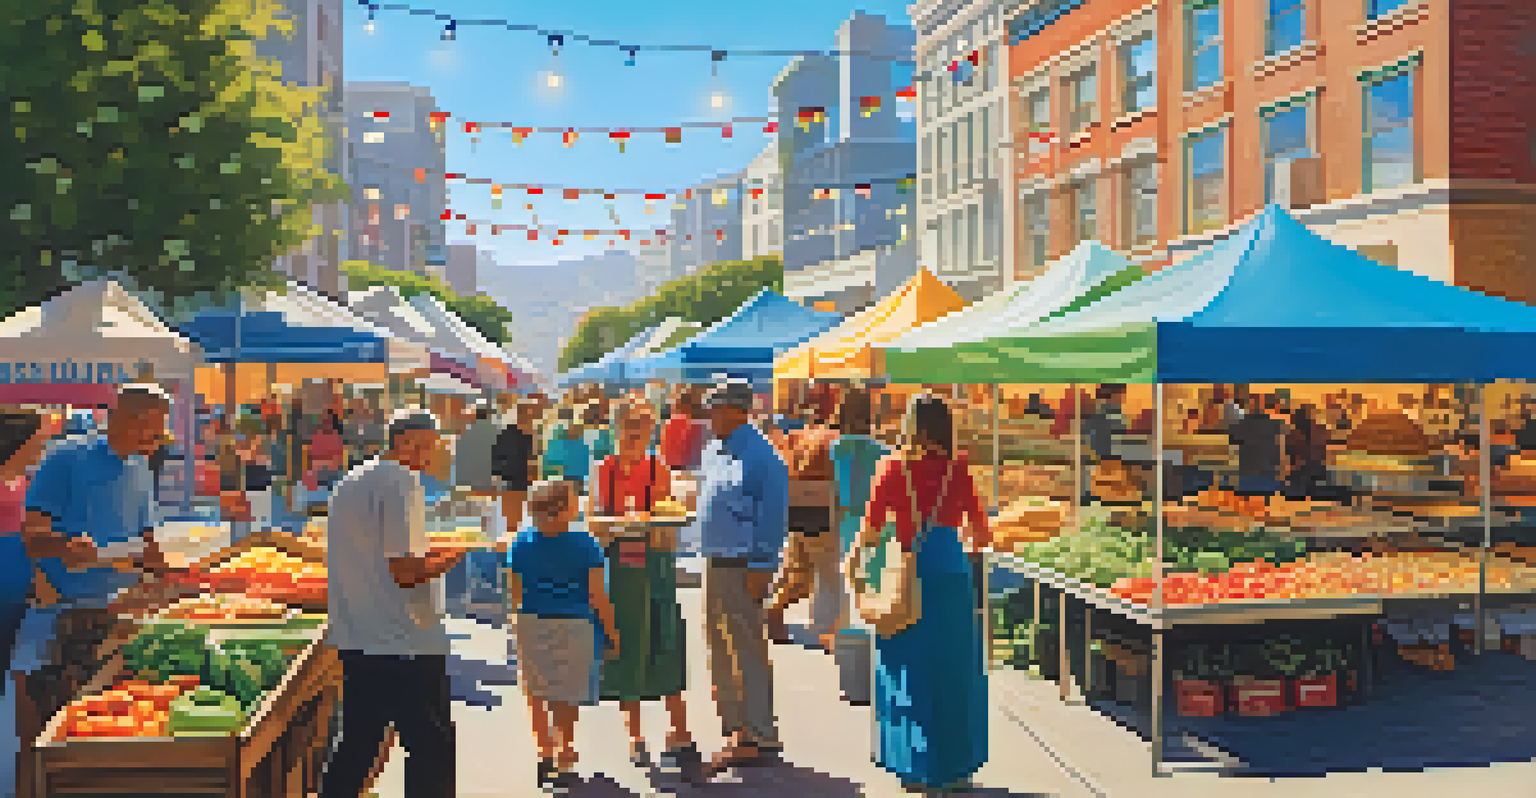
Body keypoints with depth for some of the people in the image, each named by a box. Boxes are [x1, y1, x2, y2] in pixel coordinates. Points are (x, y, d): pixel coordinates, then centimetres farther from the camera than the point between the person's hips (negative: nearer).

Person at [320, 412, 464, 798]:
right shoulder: (401, 480, -14)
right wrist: (449, 557, -5)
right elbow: (406, 571, -21)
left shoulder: (351, 481, 15)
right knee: (434, 752, 2)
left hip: (355, 644, 9)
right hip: (405, 644, -9)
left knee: (354, 749, 17)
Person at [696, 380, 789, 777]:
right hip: (715, 562, 9)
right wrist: (708, 556, 17)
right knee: (720, 649, 14)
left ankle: (759, 734, 7)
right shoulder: (714, 451, 13)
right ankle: (736, 726, 26)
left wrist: (760, 567, -19)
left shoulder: (760, 454, -14)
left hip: (743, 565, -9)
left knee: (748, 649, -3)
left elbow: (774, 514, -17)